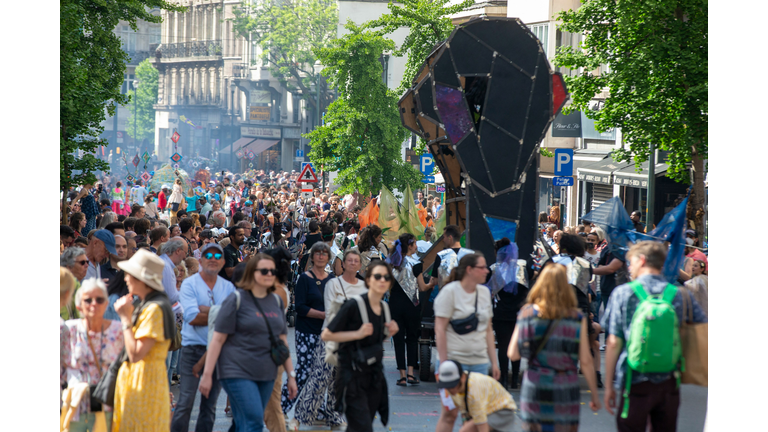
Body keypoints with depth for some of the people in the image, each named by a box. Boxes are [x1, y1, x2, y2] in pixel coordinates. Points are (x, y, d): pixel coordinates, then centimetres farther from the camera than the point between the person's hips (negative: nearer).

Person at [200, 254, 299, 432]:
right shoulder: (237, 299, -5)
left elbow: (283, 340, 19)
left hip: (266, 374, 6)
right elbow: (218, 339, -6)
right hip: (238, 371, -6)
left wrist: (291, 375, 16)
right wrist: (207, 375, -10)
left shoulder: (276, 301, 13)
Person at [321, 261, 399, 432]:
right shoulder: (353, 306, -14)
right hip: (353, 375, -7)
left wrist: (389, 333, 3)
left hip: (374, 374, 7)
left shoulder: (384, 308, 8)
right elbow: (326, 335, -13)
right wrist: (358, 334, -19)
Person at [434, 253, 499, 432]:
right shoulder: (450, 291, -6)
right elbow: (440, 329, -9)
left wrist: (494, 362, 13)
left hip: (479, 362, 6)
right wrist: (444, 363, -14)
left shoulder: (484, 292, 12)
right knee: (450, 413, -7)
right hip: (454, 360, -5)